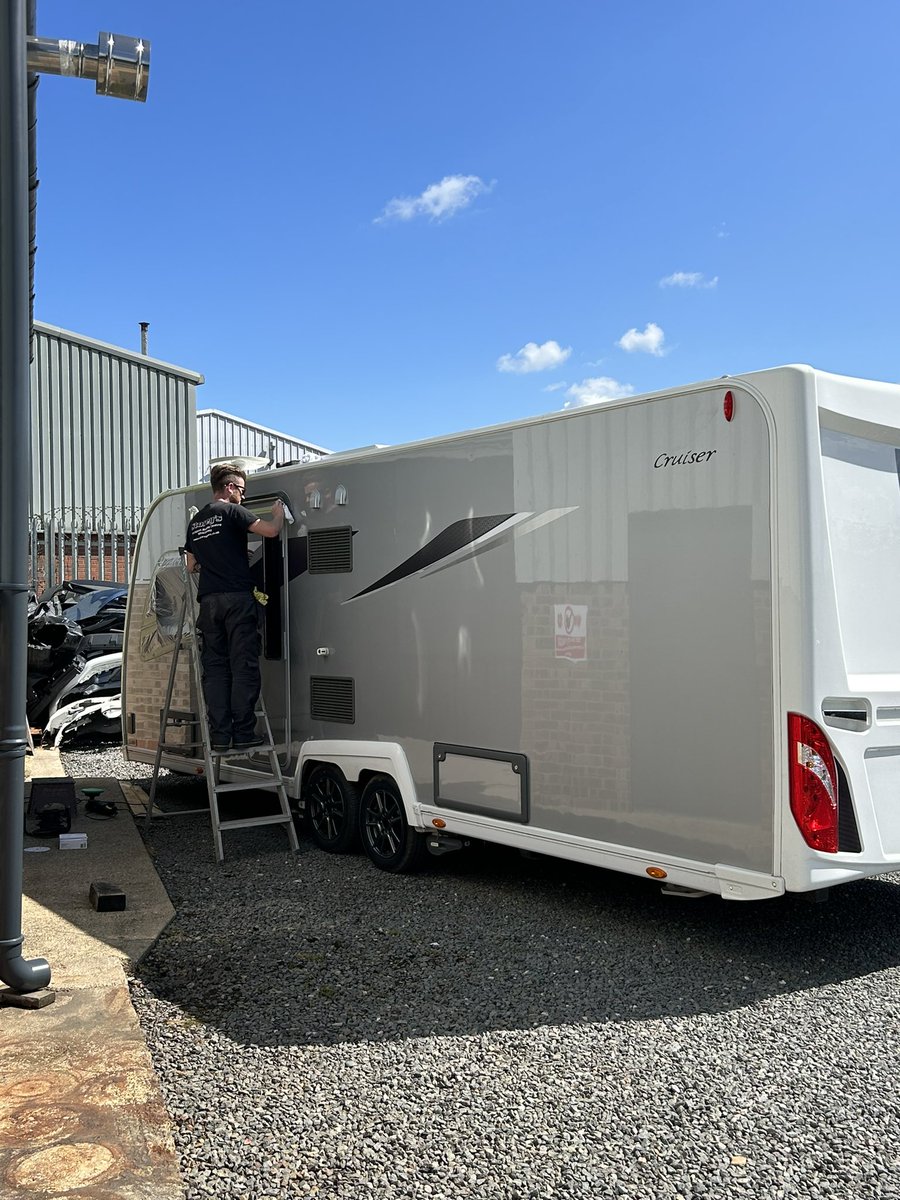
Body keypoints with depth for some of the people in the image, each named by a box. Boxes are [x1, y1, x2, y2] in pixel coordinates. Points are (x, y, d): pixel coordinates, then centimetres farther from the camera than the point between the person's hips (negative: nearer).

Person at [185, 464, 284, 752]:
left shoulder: (195, 521, 19)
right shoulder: (232, 512, -3)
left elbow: (192, 566, 26)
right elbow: (271, 531, -12)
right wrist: (279, 513, 8)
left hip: (209, 601, 6)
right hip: (237, 598, -6)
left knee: (214, 669, 6)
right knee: (244, 667, -3)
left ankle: (219, 734, 4)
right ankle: (243, 733, -4)